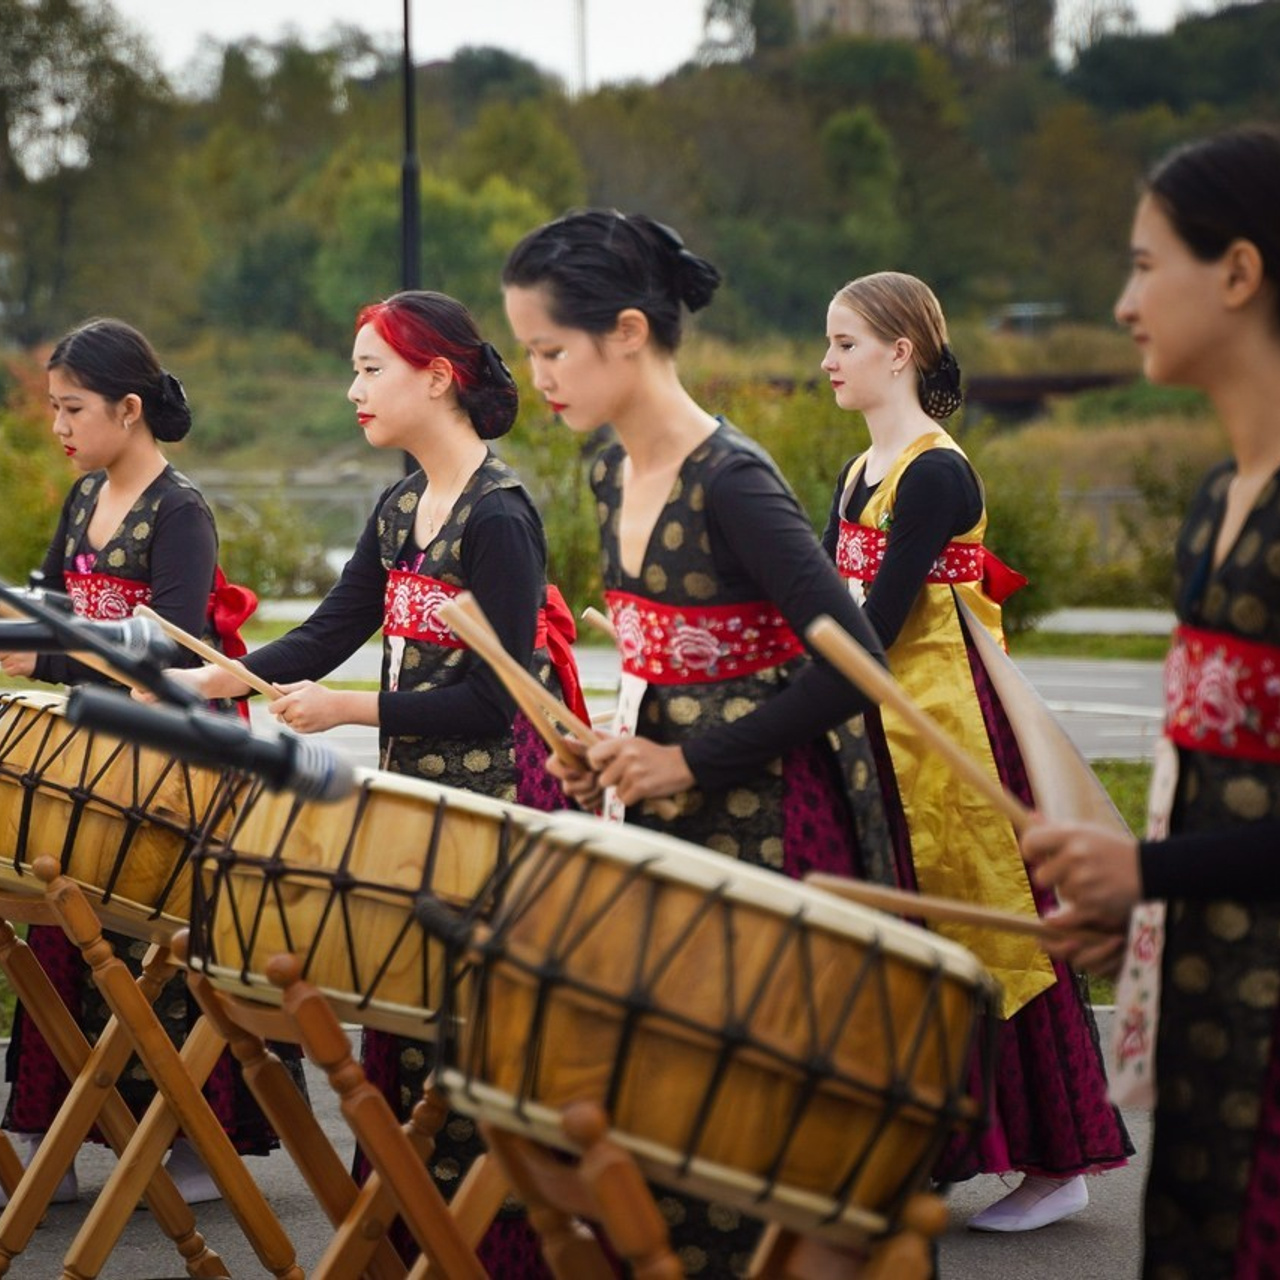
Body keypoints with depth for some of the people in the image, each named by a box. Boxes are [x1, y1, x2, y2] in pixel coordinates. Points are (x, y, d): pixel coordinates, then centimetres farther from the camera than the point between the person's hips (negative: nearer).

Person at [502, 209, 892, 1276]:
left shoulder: (731, 483, -18)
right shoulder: (614, 474, 7)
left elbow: (850, 667, -21)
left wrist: (694, 761, -15)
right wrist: (618, 751, 3)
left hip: (766, 825, -8)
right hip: (671, 811, 8)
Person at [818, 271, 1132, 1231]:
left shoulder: (935, 473, -14)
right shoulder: (861, 474, 13)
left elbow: (877, 618, -20)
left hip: (944, 724, -9)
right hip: (880, 729, 9)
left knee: (983, 939, -3)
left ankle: (1057, 1161, 7)